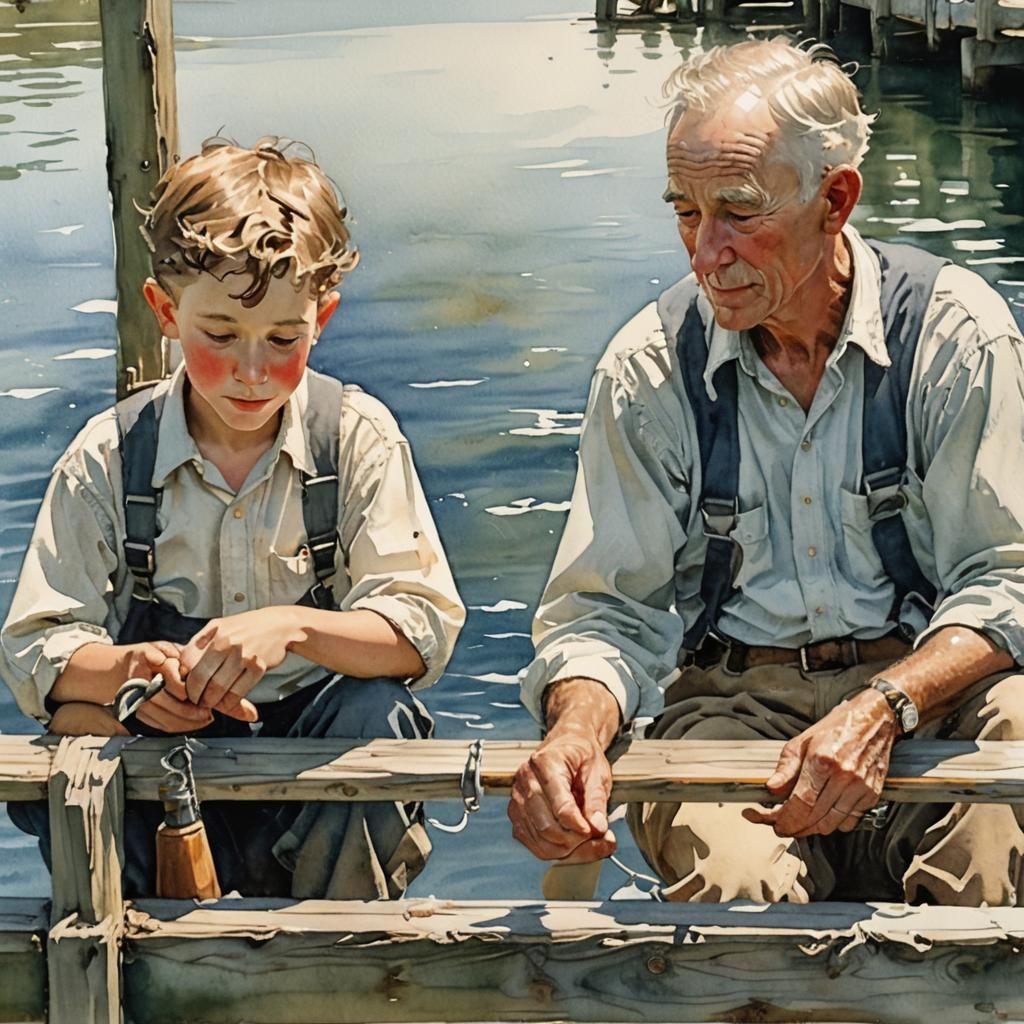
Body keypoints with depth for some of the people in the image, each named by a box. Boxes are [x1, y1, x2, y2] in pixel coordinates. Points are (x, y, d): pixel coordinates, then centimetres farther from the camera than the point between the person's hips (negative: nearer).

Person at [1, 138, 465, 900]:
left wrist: (291, 625, -32)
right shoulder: (108, 458, -2)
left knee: (380, 715, -32)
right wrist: (122, 669, -29)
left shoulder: (358, 437, -4)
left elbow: (423, 629, -12)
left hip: (321, 748, 0)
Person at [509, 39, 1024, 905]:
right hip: (733, 698, -1)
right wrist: (576, 732, -21)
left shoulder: (954, 334, -4)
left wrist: (882, 708, -25)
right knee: (732, 870, -36)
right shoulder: (652, 366, 0)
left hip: (925, 683, 1)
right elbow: (604, 607, 2)